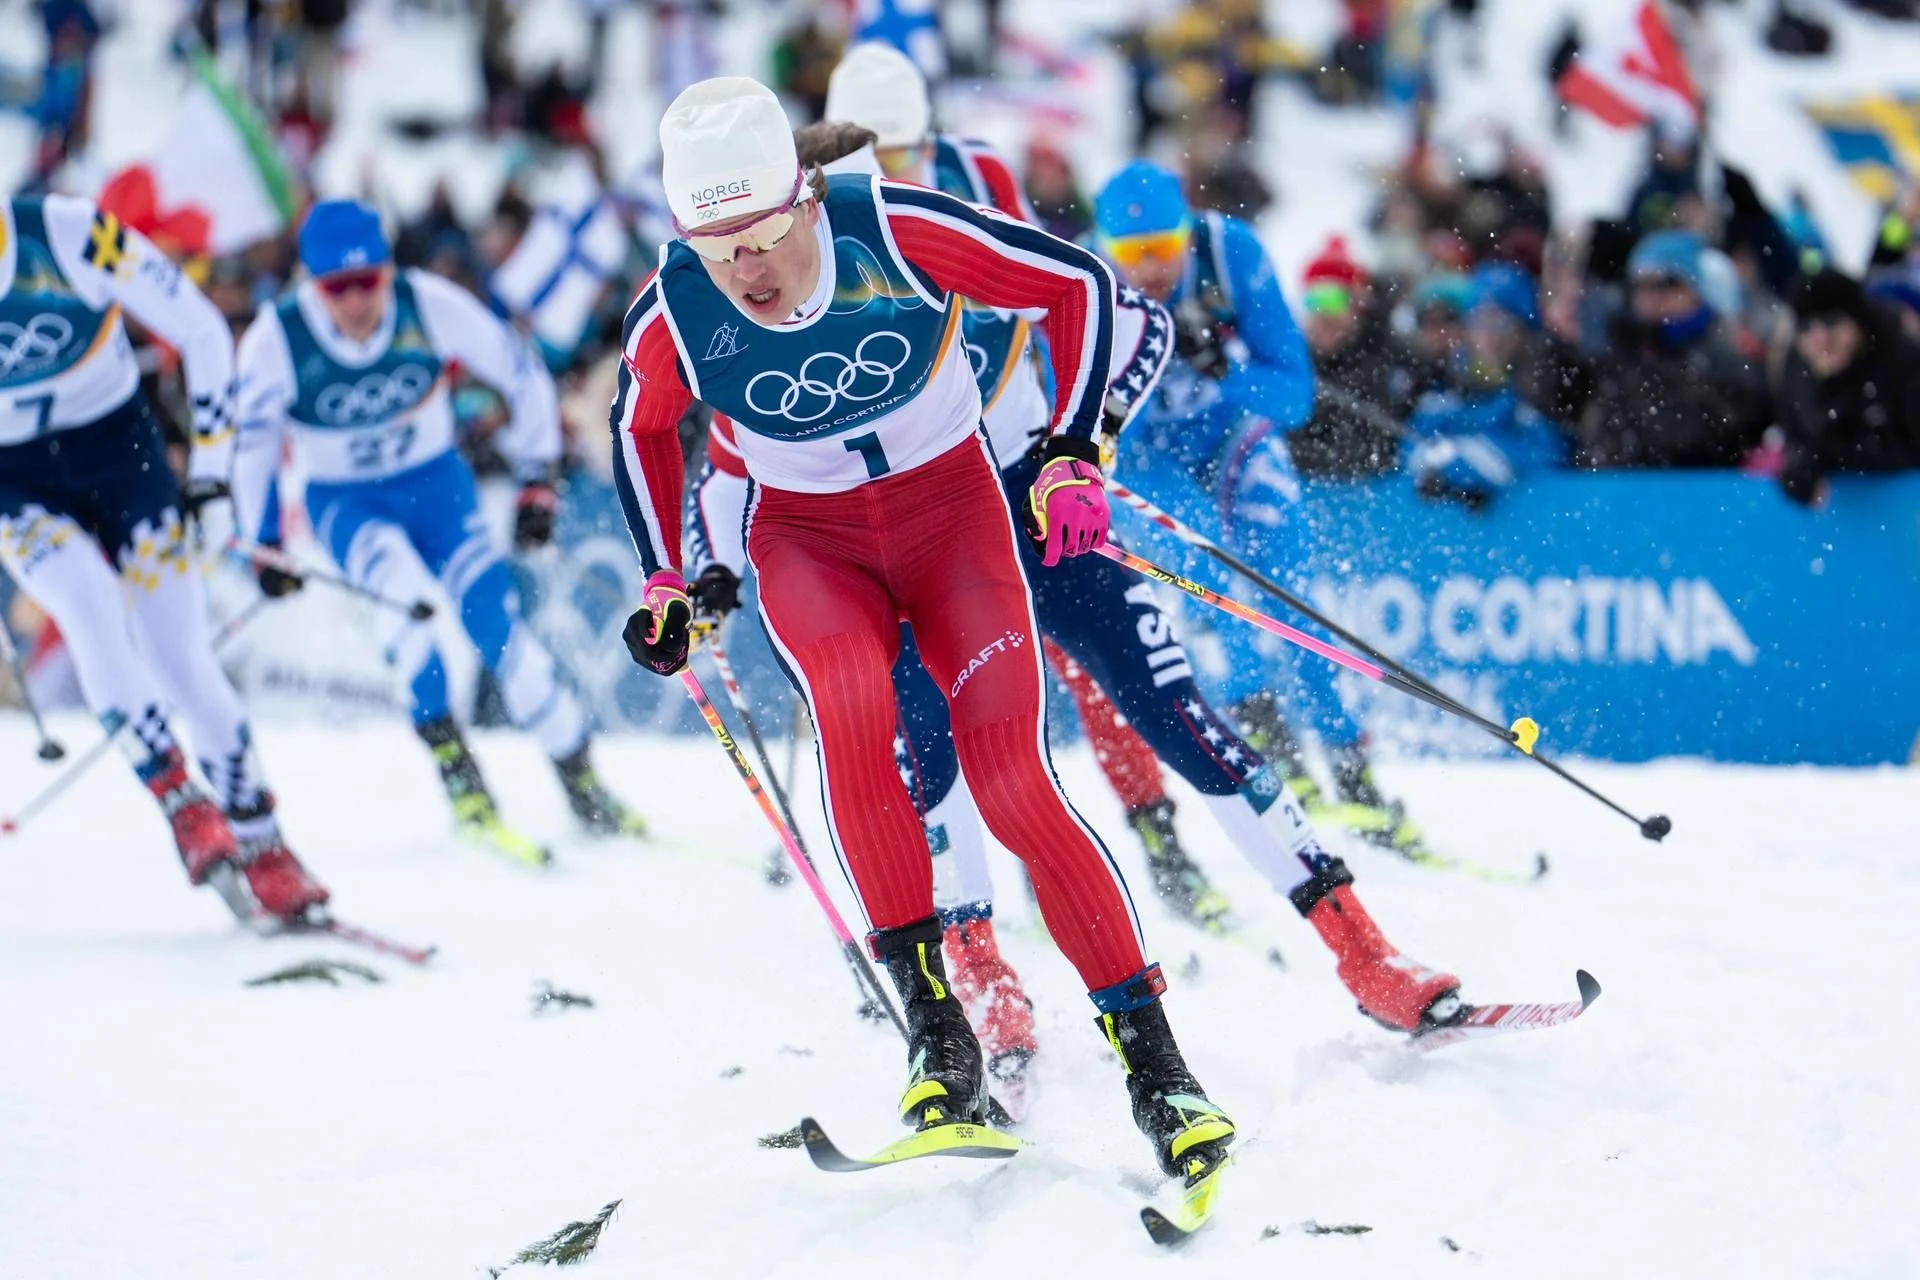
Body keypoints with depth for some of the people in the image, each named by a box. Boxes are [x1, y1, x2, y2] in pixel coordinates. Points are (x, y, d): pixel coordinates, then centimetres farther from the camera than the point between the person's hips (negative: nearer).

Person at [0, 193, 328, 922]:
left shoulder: (69, 235, -22)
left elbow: (201, 332, -12)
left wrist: (210, 475, -13)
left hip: (116, 444, -1)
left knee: (177, 656, -7)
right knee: (88, 602, -28)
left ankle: (266, 854, 4)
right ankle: (185, 807, -23)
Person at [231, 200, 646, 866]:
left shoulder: (430, 305, -21)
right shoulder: (277, 339, -20)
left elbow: (524, 377, -7)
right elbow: (249, 442, -4)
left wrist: (537, 481, -6)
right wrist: (264, 544, -3)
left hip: (436, 483, 1)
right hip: (347, 502, -1)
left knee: (495, 621, -15)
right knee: (405, 590, -31)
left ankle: (584, 786, 0)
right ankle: (454, 770, -26)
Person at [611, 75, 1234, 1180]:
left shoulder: (895, 229, -23)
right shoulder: (672, 315, -15)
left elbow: (1081, 283, -11)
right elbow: (642, 428, 10)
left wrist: (1074, 451, -16)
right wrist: (664, 581, 6)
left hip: (952, 508, -1)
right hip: (809, 538, 1)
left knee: (1013, 783, -17)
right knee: (852, 705, -32)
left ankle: (1152, 1059, -9)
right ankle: (934, 1020, -24)